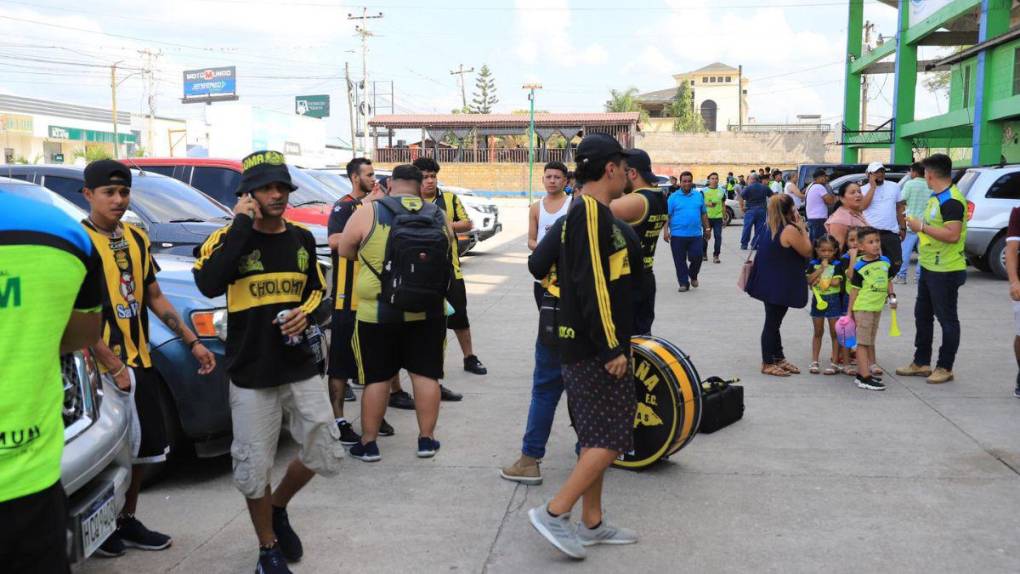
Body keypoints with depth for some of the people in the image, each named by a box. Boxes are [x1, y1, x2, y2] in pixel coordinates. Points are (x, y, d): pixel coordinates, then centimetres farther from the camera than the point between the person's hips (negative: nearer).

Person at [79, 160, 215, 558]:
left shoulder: (136, 238, 9)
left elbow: (154, 297, 15)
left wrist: (193, 342, 10)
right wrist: (114, 367, -21)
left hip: (139, 361, 7)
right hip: (102, 367, -7)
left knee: (144, 447, 13)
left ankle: (127, 520, 29)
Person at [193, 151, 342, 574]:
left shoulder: (302, 239, 6)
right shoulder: (229, 237, -8)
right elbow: (209, 285, -28)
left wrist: (305, 312, -6)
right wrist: (242, 225, -24)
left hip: (303, 365, 4)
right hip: (251, 372, -4)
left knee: (325, 455, 7)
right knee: (253, 467, 5)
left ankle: (278, 507, 35)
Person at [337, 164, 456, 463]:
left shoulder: (368, 212, -7)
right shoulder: (439, 216, 3)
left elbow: (344, 251, 3)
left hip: (378, 313, -2)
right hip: (428, 312, 2)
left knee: (377, 378, 7)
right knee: (426, 374, 11)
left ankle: (368, 443, 16)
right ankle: (426, 439, 18)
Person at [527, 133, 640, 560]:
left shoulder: (587, 213, 17)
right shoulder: (592, 213, -15)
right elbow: (591, 285, -22)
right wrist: (612, 348, -20)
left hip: (590, 348, 10)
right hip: (597, 349, -10)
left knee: (597, 437, 14)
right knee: (611, 438, -7)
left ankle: (592, 524, 21)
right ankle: (553, 513, -3)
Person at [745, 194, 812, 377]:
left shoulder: (772, 228, 8)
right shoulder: (790, 230, -20)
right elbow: (807, 252, -11)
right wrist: (802, 227, -6)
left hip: (770, 284, 9)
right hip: (779, 286, -9)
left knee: (774, 322, 16)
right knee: (772, 323, -1)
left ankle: (778, 358, 27)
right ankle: (767, 363, 7)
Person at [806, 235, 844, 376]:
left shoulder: (837, 265, -4)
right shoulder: (813, 264, 2)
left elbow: (836, 282, -15)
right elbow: (809, 280, -12)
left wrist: (819, 280, -11)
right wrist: (822, 268, -15)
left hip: (833, 300, -2)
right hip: (818, 299, 2)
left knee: (834, 332, 3)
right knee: (818, 332, 11)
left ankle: (834, 362, 9)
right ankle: (814, 362, 17)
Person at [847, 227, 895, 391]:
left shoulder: (885, 261, 5)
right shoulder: (860, 267, -12)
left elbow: (888, 281, 18)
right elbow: (855, 289, -8)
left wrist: (891, 296, 4)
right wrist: (849, 311, -7)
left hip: (877, 308, 6)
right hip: (863, 308, -6)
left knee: (871, 341, 20)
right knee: (863, 342, -4)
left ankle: (871, 367, 34)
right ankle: (865, 377, -6)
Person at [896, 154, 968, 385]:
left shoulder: (951, 200, -19)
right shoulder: (936, 197, 13)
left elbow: (952, 235, -27)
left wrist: (922, 227, -21)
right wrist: (919, 226, 12)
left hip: (946, 271, -11)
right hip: (929, 268, 11)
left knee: (947, 319, 1)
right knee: (923, 315, 16)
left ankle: (945, 368, 10)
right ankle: (921, 362, 26)